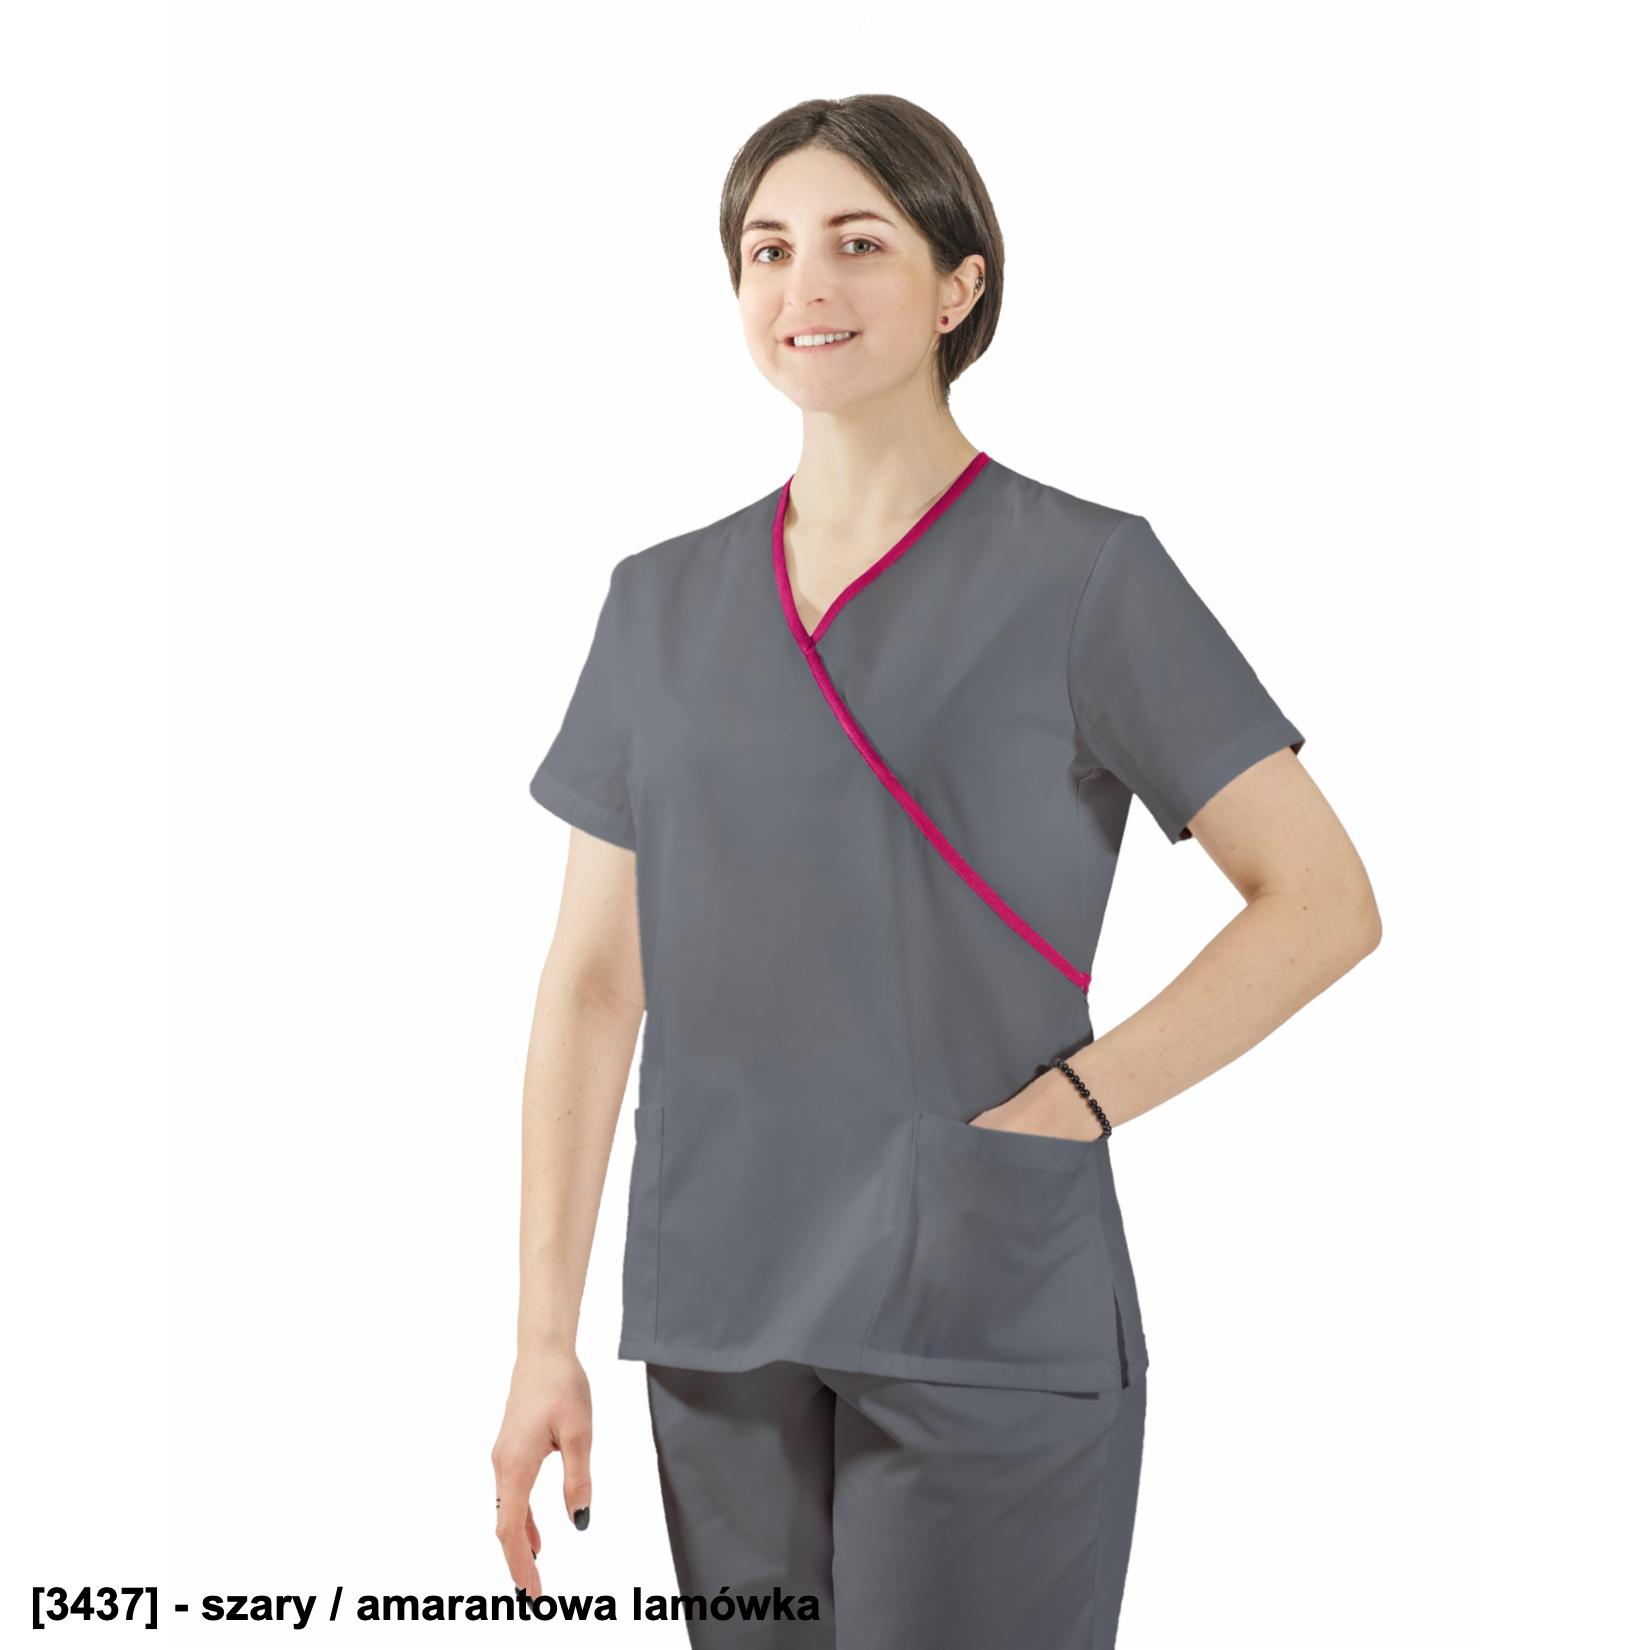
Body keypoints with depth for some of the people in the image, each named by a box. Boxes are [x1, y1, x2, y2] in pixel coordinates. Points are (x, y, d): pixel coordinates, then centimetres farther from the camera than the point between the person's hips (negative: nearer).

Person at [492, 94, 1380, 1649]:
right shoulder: (663, 600, 9)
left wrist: (1069, 1102, -14)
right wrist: (544, 1335, 4)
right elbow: (593, 978, 8)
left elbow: (1324, 901, -5)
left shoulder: (1083, 573, -3)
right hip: (719, 1335, 4)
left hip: (989, 1330, -4)